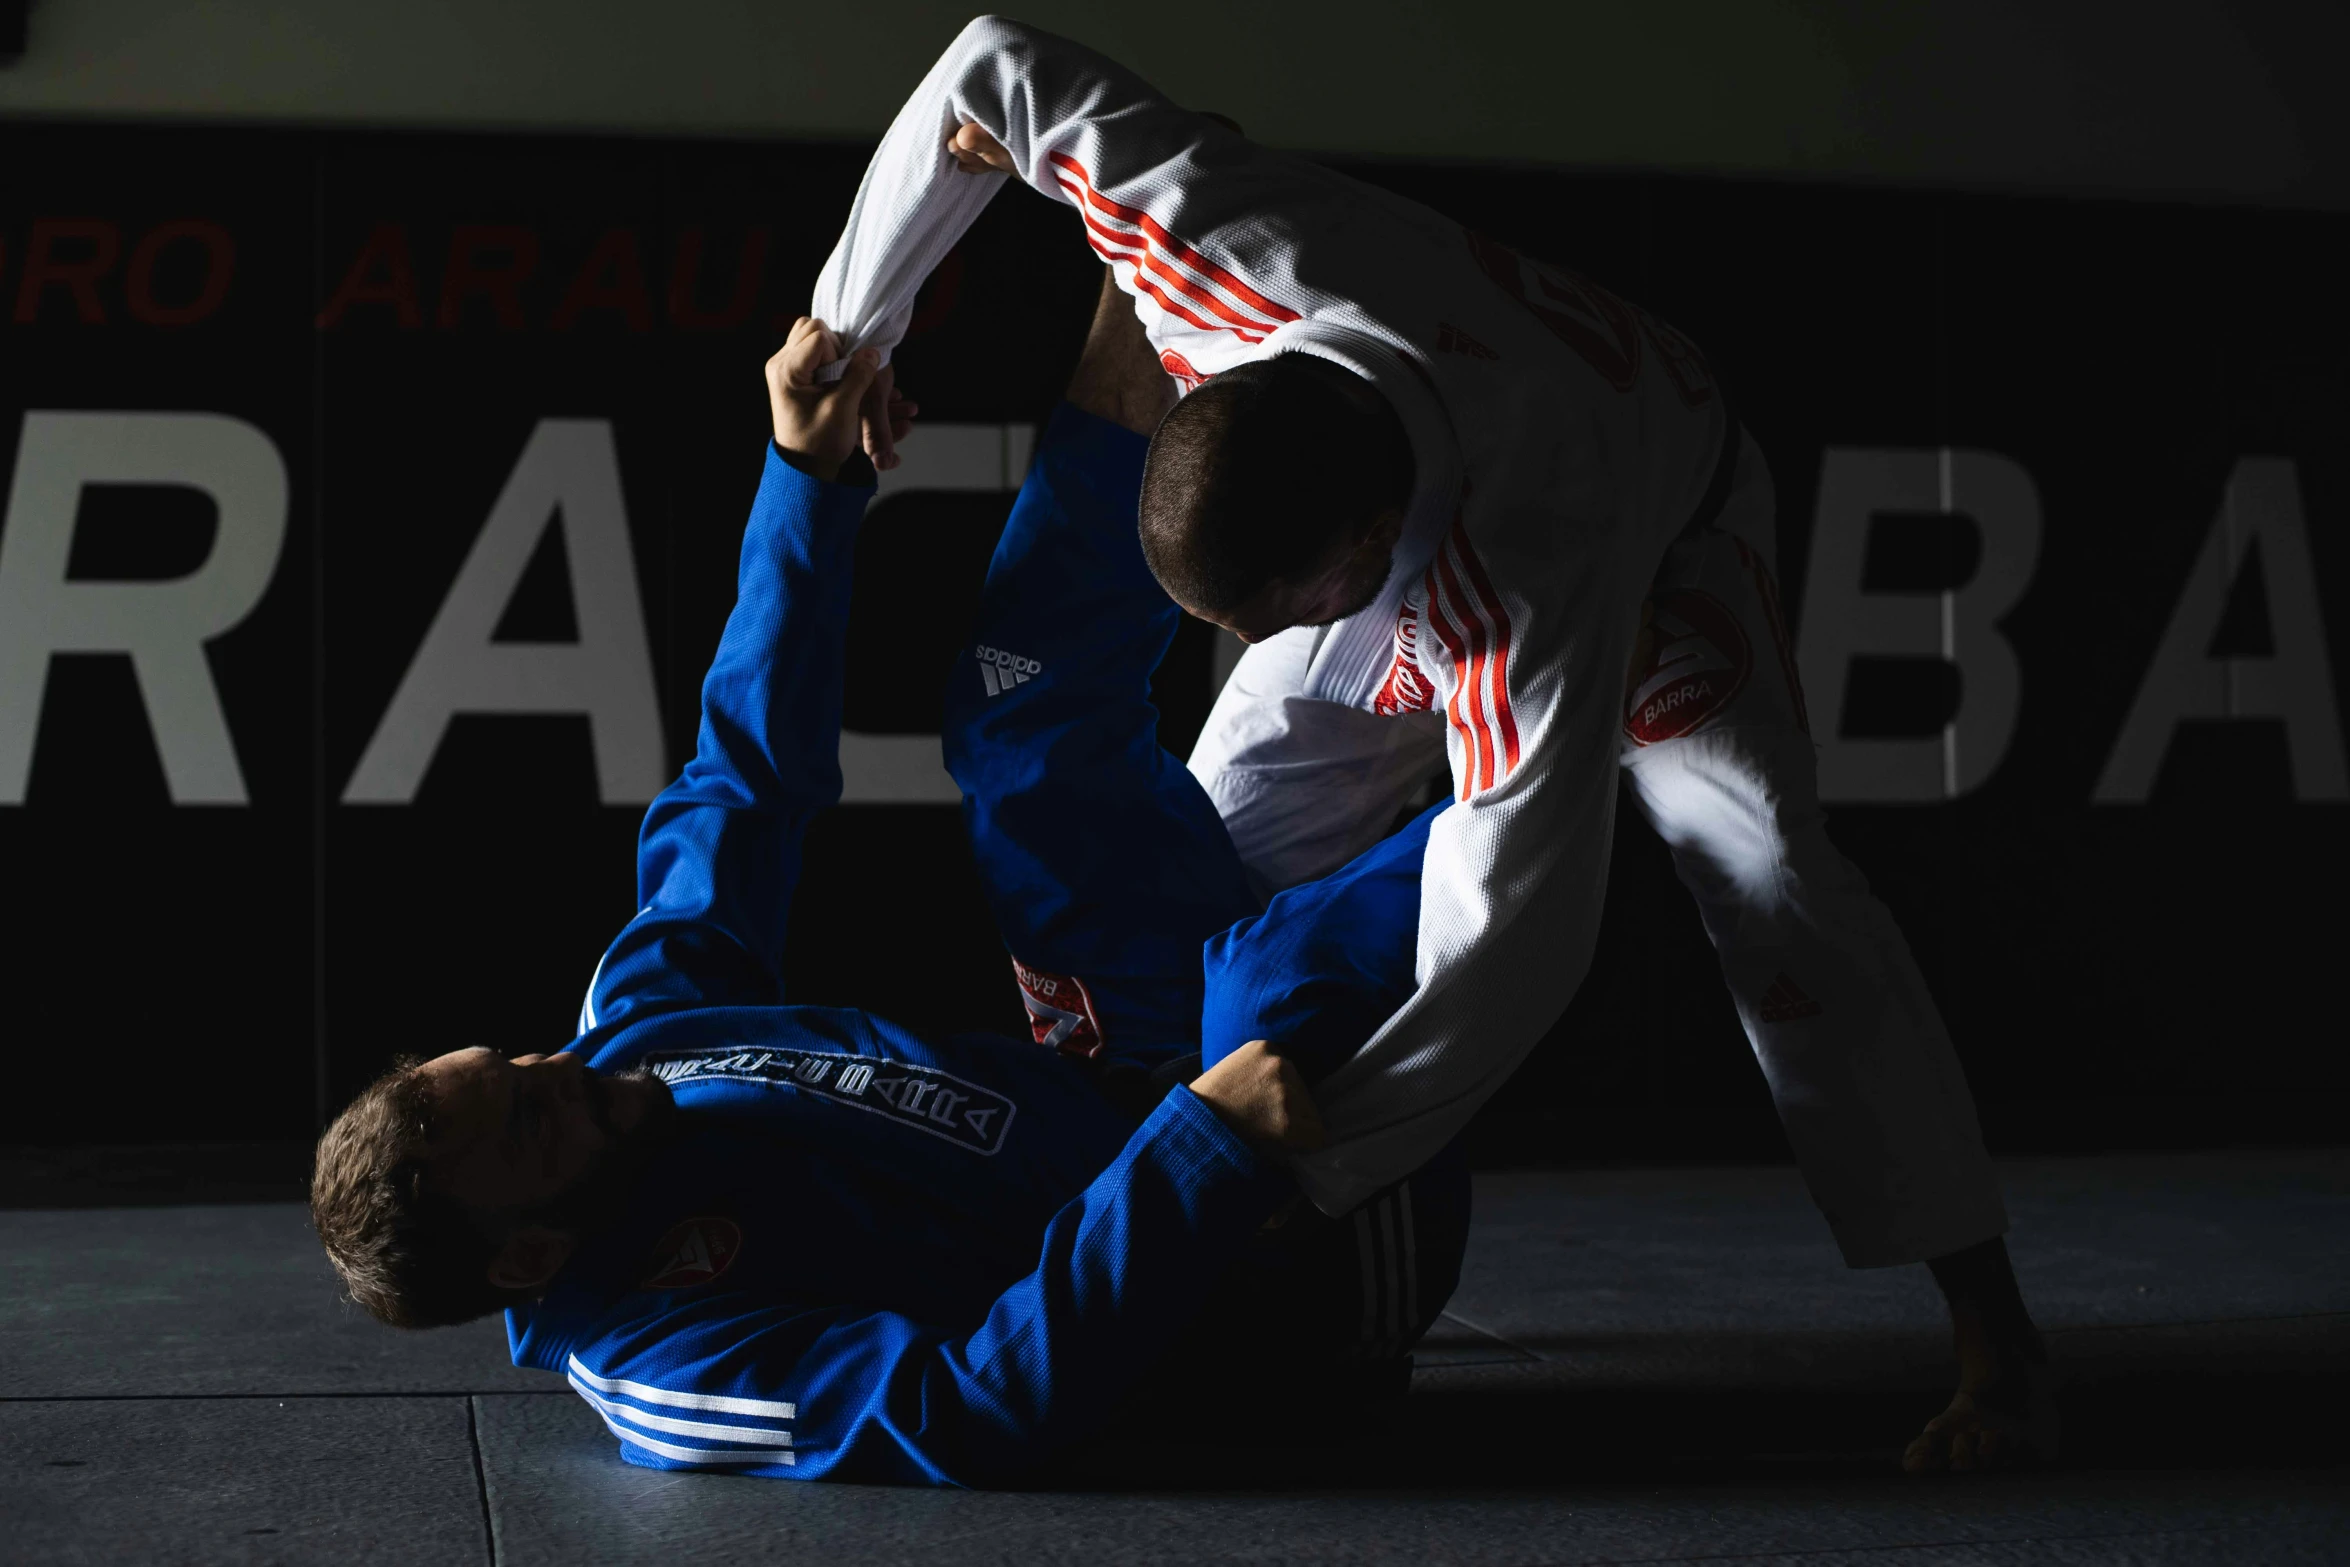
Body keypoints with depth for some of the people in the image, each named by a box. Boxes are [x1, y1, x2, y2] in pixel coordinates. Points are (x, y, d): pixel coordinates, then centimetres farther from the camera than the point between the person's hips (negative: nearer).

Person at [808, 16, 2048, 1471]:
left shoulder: (1530, 601, -50)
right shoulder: (1207, 230, -41)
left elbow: (1512, 941, -47)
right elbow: (999, 65, -22)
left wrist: (1287, 1178, -48)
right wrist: (849, 329, -13)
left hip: (1660, 546, -5)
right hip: (1415, 540, 6)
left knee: (1771, 884, -21)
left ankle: (1994, 1337, -11)